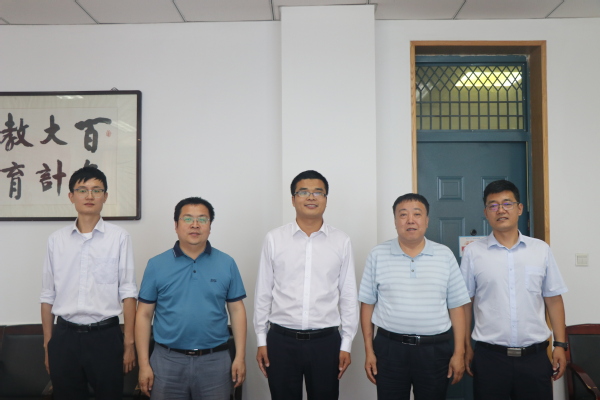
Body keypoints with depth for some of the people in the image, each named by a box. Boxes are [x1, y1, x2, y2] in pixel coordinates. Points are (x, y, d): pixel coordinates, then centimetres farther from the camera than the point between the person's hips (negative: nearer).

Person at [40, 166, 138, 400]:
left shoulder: (119, 237, -5)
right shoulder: (56, 240, 4)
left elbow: (127, 293, -4)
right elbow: (48, 296, 8)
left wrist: (129, 343, -4)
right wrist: (47, 344, 8)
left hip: (105, 335, -2)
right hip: (64, 336, 3)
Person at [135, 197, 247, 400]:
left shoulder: (227, 264, 1)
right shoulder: (156, 265, -1)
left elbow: (237, 310, 3)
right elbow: (144, 315, 1)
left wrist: (240, 357, -2)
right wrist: (144, 364, -3)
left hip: (215, 361, 1)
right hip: (167, 361, 0)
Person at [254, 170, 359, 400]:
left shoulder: (341, 241, -1)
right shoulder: (273, 239, -2)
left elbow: (348, 296, 2)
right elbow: (263, 293, 3)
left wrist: (346, 344, 3)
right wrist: (261, 340, 3)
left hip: (326, 341, 0)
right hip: (281, 340, 0)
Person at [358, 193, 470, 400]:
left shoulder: (445, 255, 1)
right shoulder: (377, 255, -1)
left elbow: (456, 306, 3)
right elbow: (367, 304, 2)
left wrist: (459, 353, 1)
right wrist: (369, 351, 0)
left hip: (435, 349, 1)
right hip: (389, 348, 0)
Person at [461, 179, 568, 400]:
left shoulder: (541, 249, 3)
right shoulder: (473, 252, -2)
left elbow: (553, 299, 7)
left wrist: (560, 344, 3)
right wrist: (466, 346, 3)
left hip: (534, 355, 2)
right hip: (489, 356, -1)